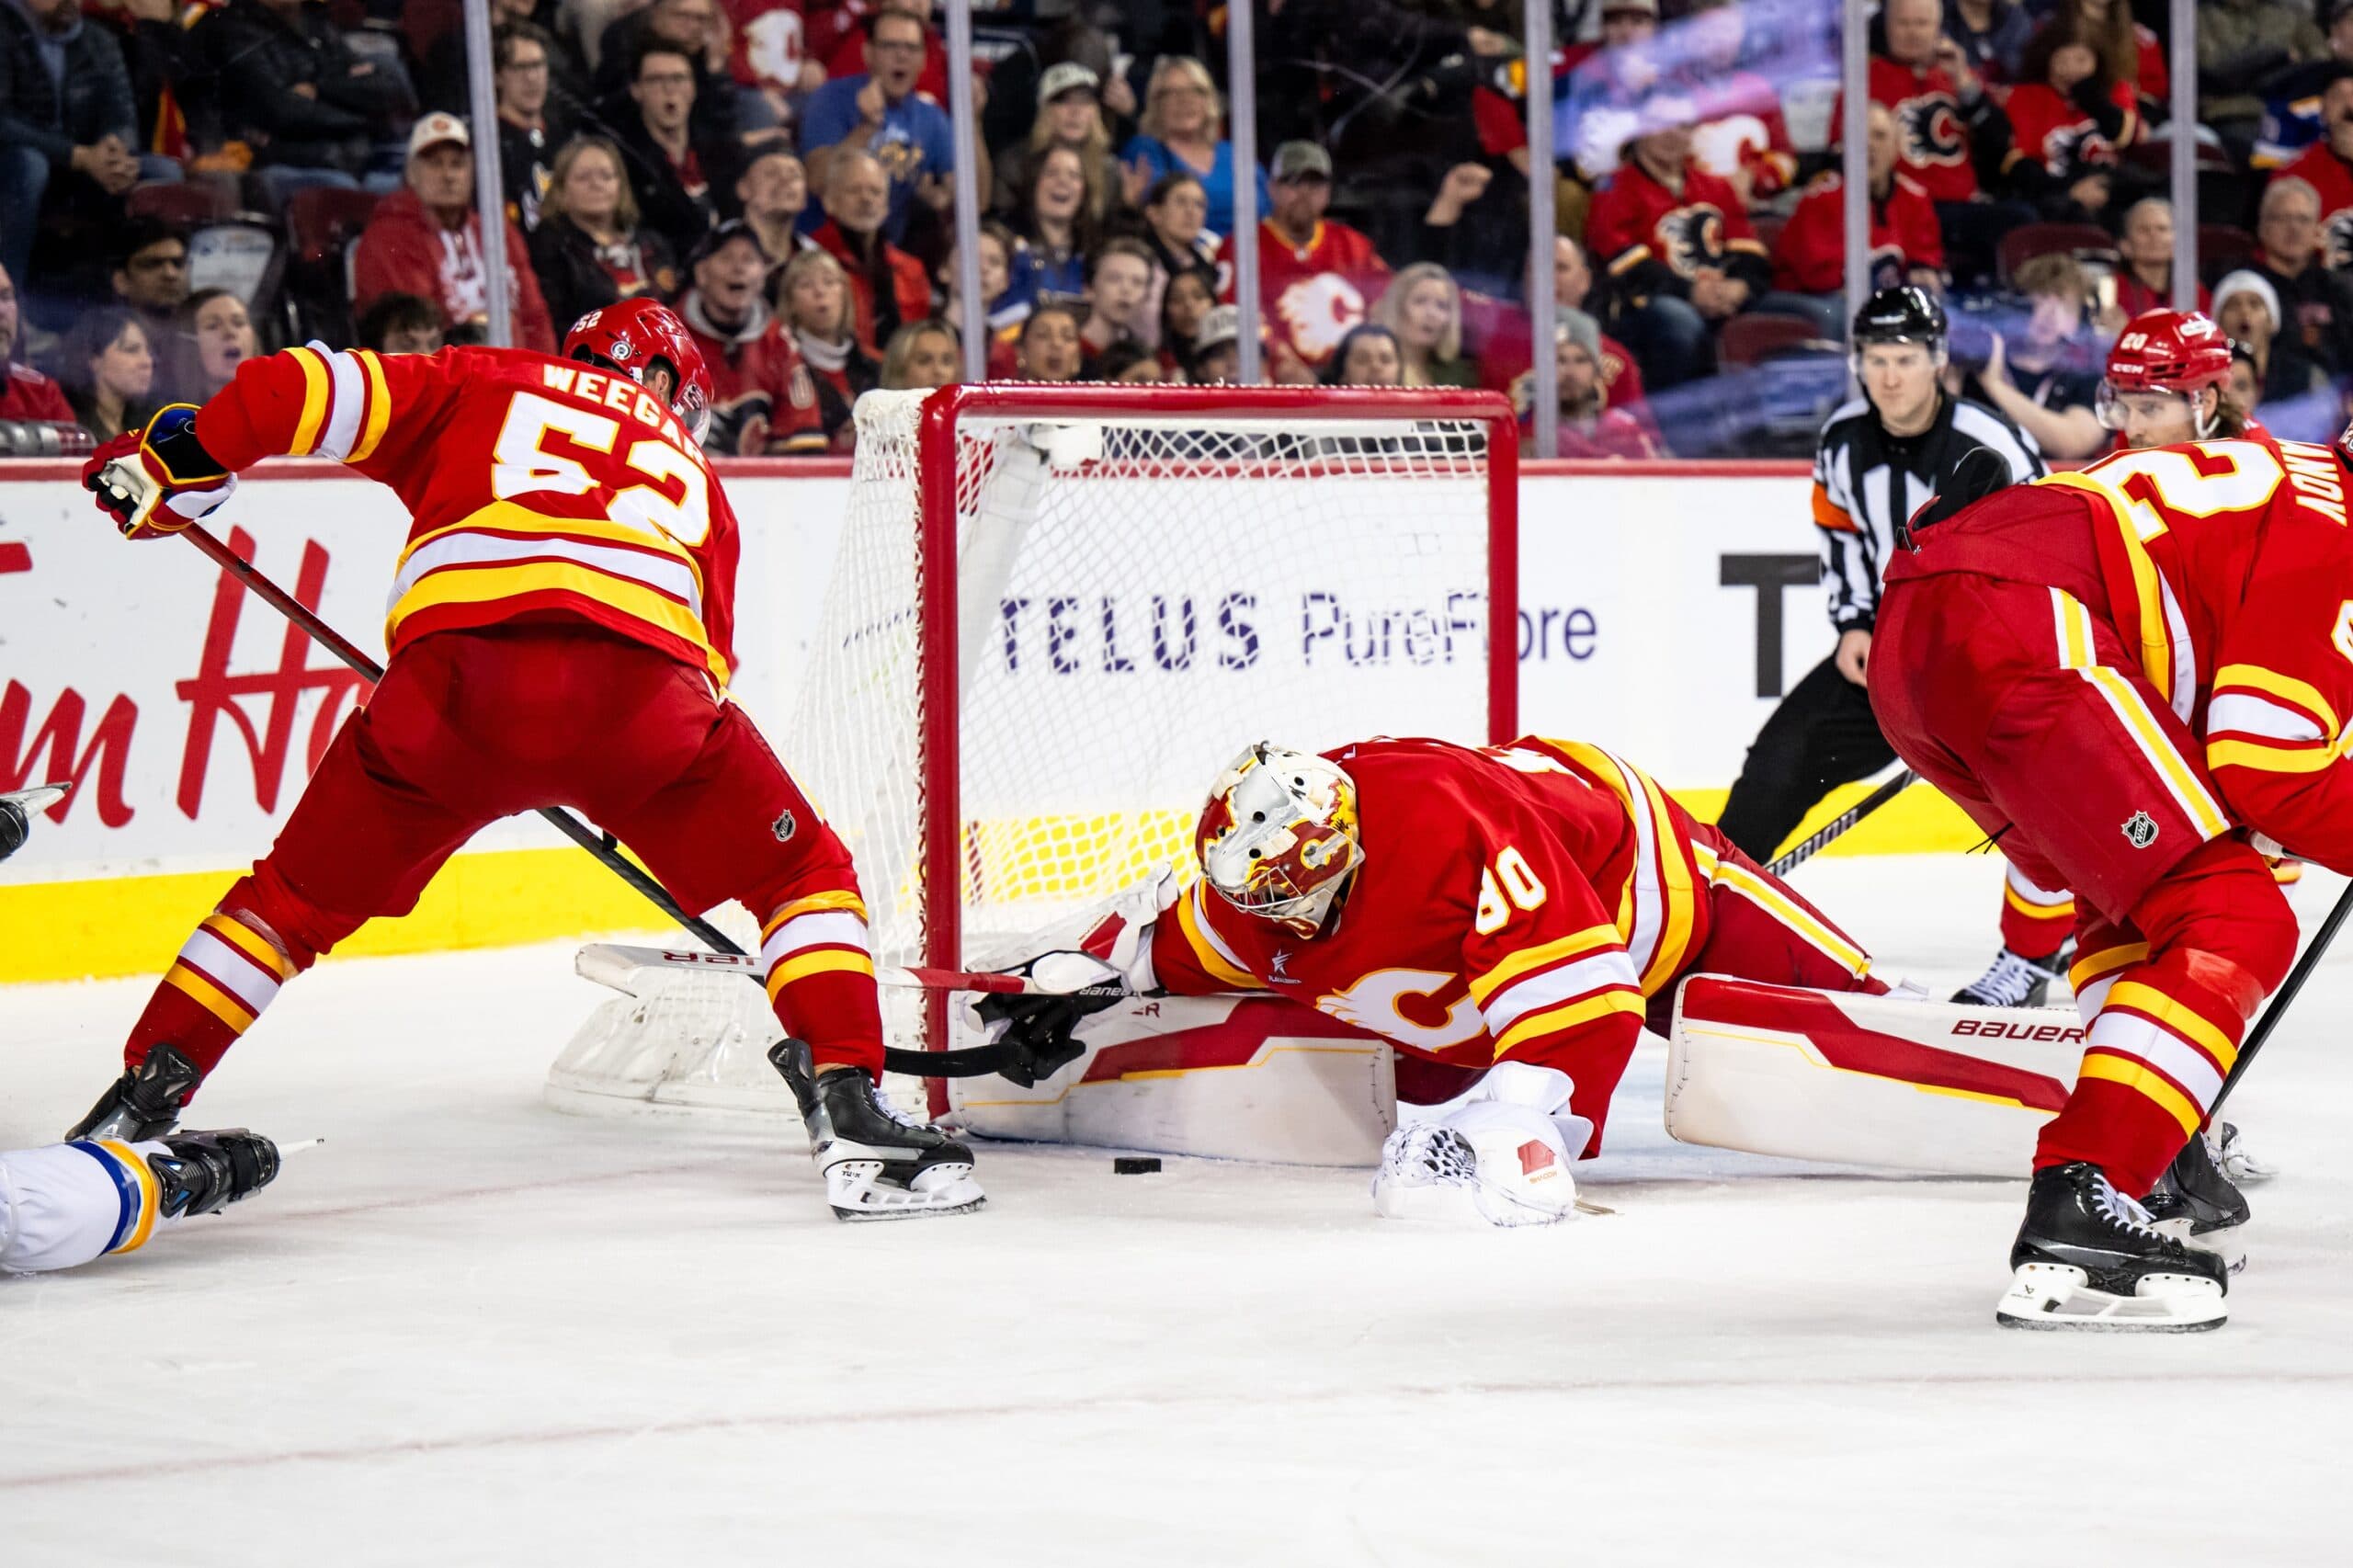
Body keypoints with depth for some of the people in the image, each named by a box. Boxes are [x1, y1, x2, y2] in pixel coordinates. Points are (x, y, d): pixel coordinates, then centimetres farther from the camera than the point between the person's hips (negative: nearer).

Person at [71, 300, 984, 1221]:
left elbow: (307, 391, 17)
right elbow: (709, 658, 35)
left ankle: (136, 1107, 18)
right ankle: (851, 1118, 7)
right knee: (805, 874, 21)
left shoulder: (478, 386, 31)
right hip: (645, 685, 0)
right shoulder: (690, 473, 36)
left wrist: (177, 458, 28)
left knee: (301, 895, 22)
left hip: (457, 670, 0)